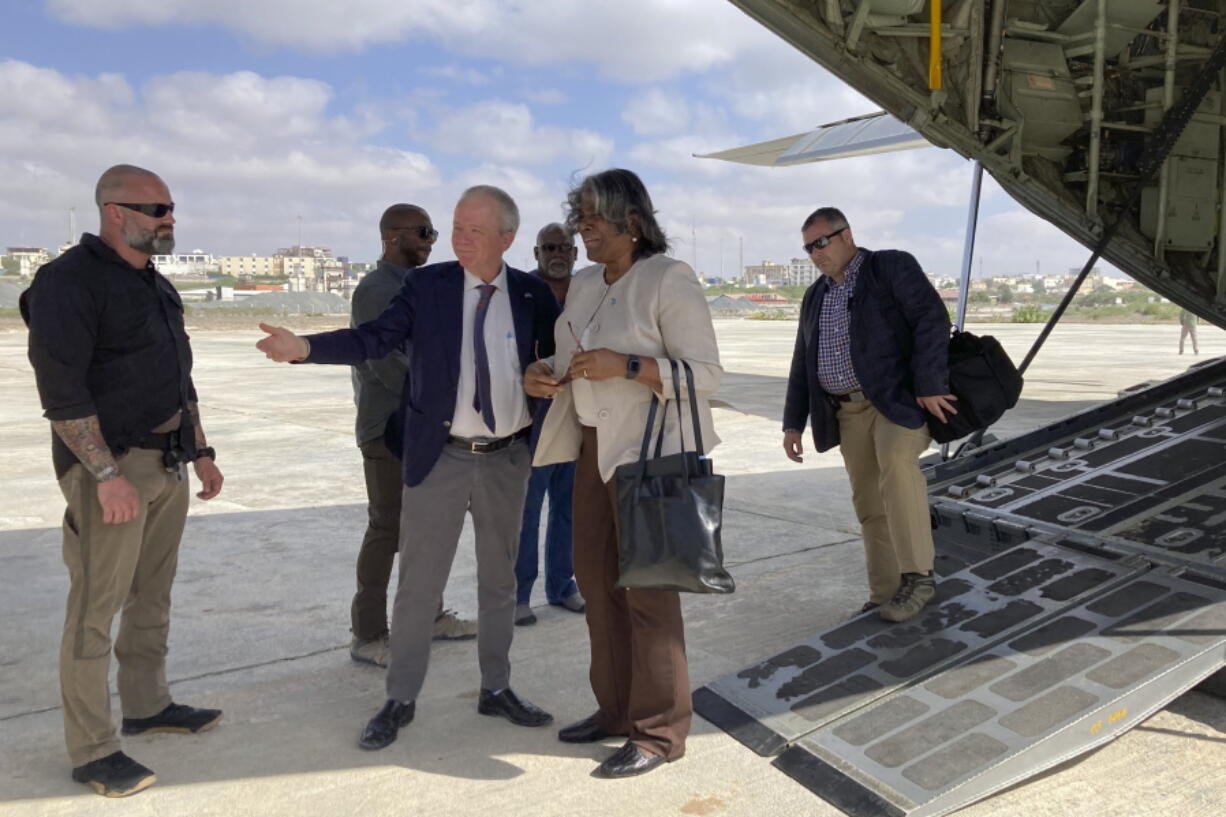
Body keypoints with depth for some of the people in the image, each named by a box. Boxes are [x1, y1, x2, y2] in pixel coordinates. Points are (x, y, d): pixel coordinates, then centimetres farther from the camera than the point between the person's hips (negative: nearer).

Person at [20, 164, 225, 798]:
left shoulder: (156, 287, 15)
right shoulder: (71, 280, -11)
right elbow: (59, 386, -18)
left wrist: (201, 452, 19)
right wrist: (108, 474, -22)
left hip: (167, 462, 8)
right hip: (109, 464, -8)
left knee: (152, 594, 16)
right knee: (97, 607, -2)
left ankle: (146, 705, 31)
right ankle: (92, 751, 7)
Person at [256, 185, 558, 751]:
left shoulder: (533, 295, 0)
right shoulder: (426, 286, -4)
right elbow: (373, 339, -13)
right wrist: (306, 347, -28)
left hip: (507, 458, 2)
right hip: (440, 457, -2)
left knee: (499, 578, 14)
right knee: (418, 582, 5)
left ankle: (496, 690, 30)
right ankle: (400, 700, 21)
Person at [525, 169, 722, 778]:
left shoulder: (668, 280, -11)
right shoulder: (584, 283, 12)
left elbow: (706, 373, -15)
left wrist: (625, 365, -26)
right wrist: (542, 371, -2)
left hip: (648, 451, -8)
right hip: (593, 445, 8)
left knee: (648, 590, -1)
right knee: (596, 580, 13)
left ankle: (660, 733, 12)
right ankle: (615, 709, 29)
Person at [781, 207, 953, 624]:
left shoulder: (892, 266, -1)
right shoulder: (815, 297, 18)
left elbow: (931, 319, -12)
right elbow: (802, 366, 20)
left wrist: (929, 386, -21)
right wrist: (793, 423, 13)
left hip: (901, 396, -6)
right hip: (850, 410, 6)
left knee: (896, 464, -30)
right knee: (869, 503, 5)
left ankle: (917, 577, -24)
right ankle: (885, 595, 12)